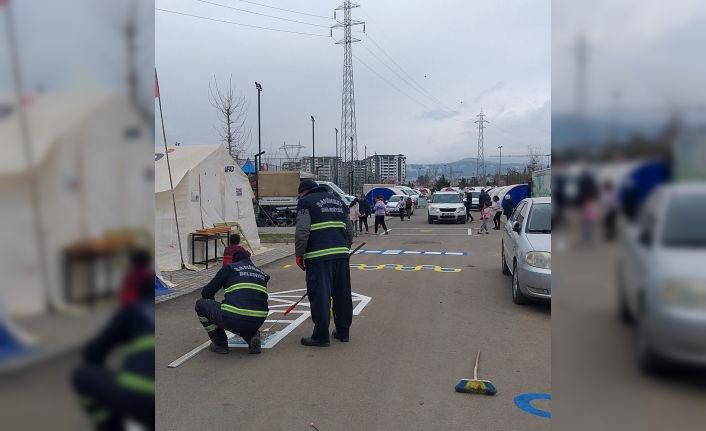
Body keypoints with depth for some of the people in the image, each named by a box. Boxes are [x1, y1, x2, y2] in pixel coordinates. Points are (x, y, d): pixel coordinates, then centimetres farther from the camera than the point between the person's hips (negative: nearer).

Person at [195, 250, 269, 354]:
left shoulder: (229, 268, 8)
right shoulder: (261, 273, 22)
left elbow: (206, 292, 11)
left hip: (233, 320, -5)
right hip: (257, 322, 6)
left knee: (200, 304, 18)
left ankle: (220, 344, 18)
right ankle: (252, 335, 9)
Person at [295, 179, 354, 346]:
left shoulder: (306, 202, 2)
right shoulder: (338, 201, 23)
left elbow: (302, 231, -10)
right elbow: (350, 229, 23)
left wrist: (299, 254, -3)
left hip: (319, 256, -6)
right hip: (342, 254, 7)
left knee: (320, 296, -2)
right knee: (342, 294, 12)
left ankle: (321, 336, 1)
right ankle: (343, 331, 21)